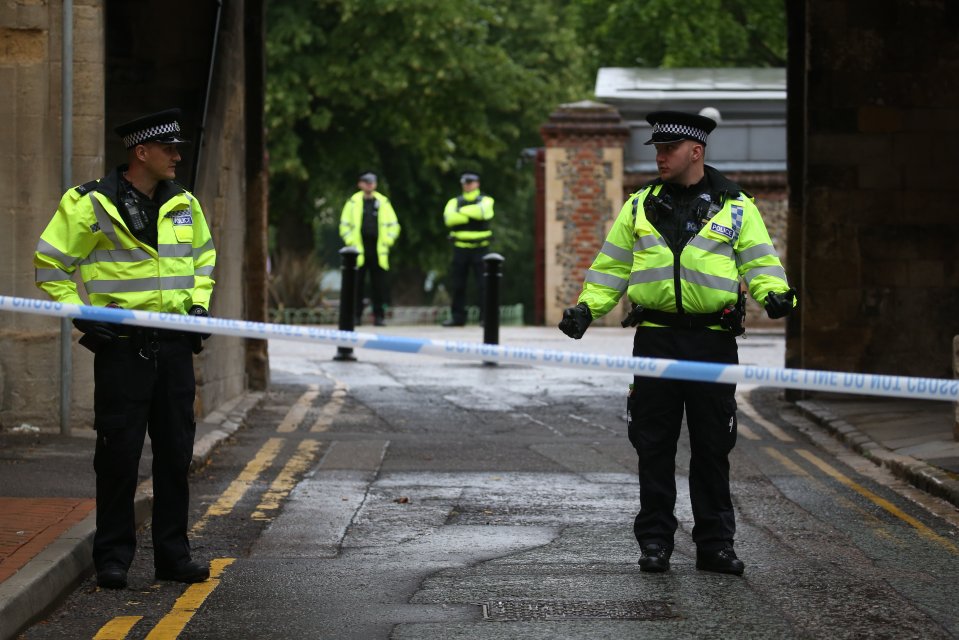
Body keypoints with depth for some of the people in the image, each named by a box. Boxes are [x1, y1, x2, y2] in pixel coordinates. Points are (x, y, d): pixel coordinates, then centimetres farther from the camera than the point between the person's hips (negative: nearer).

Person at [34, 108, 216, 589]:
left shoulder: (183, 204, 9)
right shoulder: (92, 205, -8)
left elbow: (203, 257, 26)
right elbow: (50, 262, -3)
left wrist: (198, 305, 12)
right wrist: (79, 314, -9)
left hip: (174, 346, 5)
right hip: (121, 346, -5)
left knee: (175, 453, 8)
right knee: (119, 454, -2)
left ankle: (172, 554, 17)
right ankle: (113, 557, 7)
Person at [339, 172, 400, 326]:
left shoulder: (383, 202, 9)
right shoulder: (353, 202, 6)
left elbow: (394, 225, 12)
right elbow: (344, 225, 8)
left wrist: (387, 241, 1)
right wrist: (351, 242, -2)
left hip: (379, 251, 1)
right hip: (359, 251, -1)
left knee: (379, 285, 0)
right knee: (357, 284, -1)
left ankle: (379, 315, 5)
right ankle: (356, 315, 5)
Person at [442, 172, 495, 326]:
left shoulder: (485, 200, 5)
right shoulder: (455, 202, 11)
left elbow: (482, 211, -19)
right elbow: (449, 218, -9)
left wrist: (462, 211, -8)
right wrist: (471, 215, -14)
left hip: (480, 248, -3)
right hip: (460, 248, 3)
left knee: (483, 285, -7)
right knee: (458, 285, 6)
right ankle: (457, 317, 13)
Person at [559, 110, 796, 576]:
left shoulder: (735, 207, 6)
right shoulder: (641, 206, 12)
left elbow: (760, 260, 1)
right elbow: (612, 265, 15)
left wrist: (775, 294, -19)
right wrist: (586, 307, 3)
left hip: (713, 341, -1)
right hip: (655, 340, 2)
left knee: (712, 447, 3)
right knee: (654, 446, 3)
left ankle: (714, 544, 10)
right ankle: (654, 542, 10)